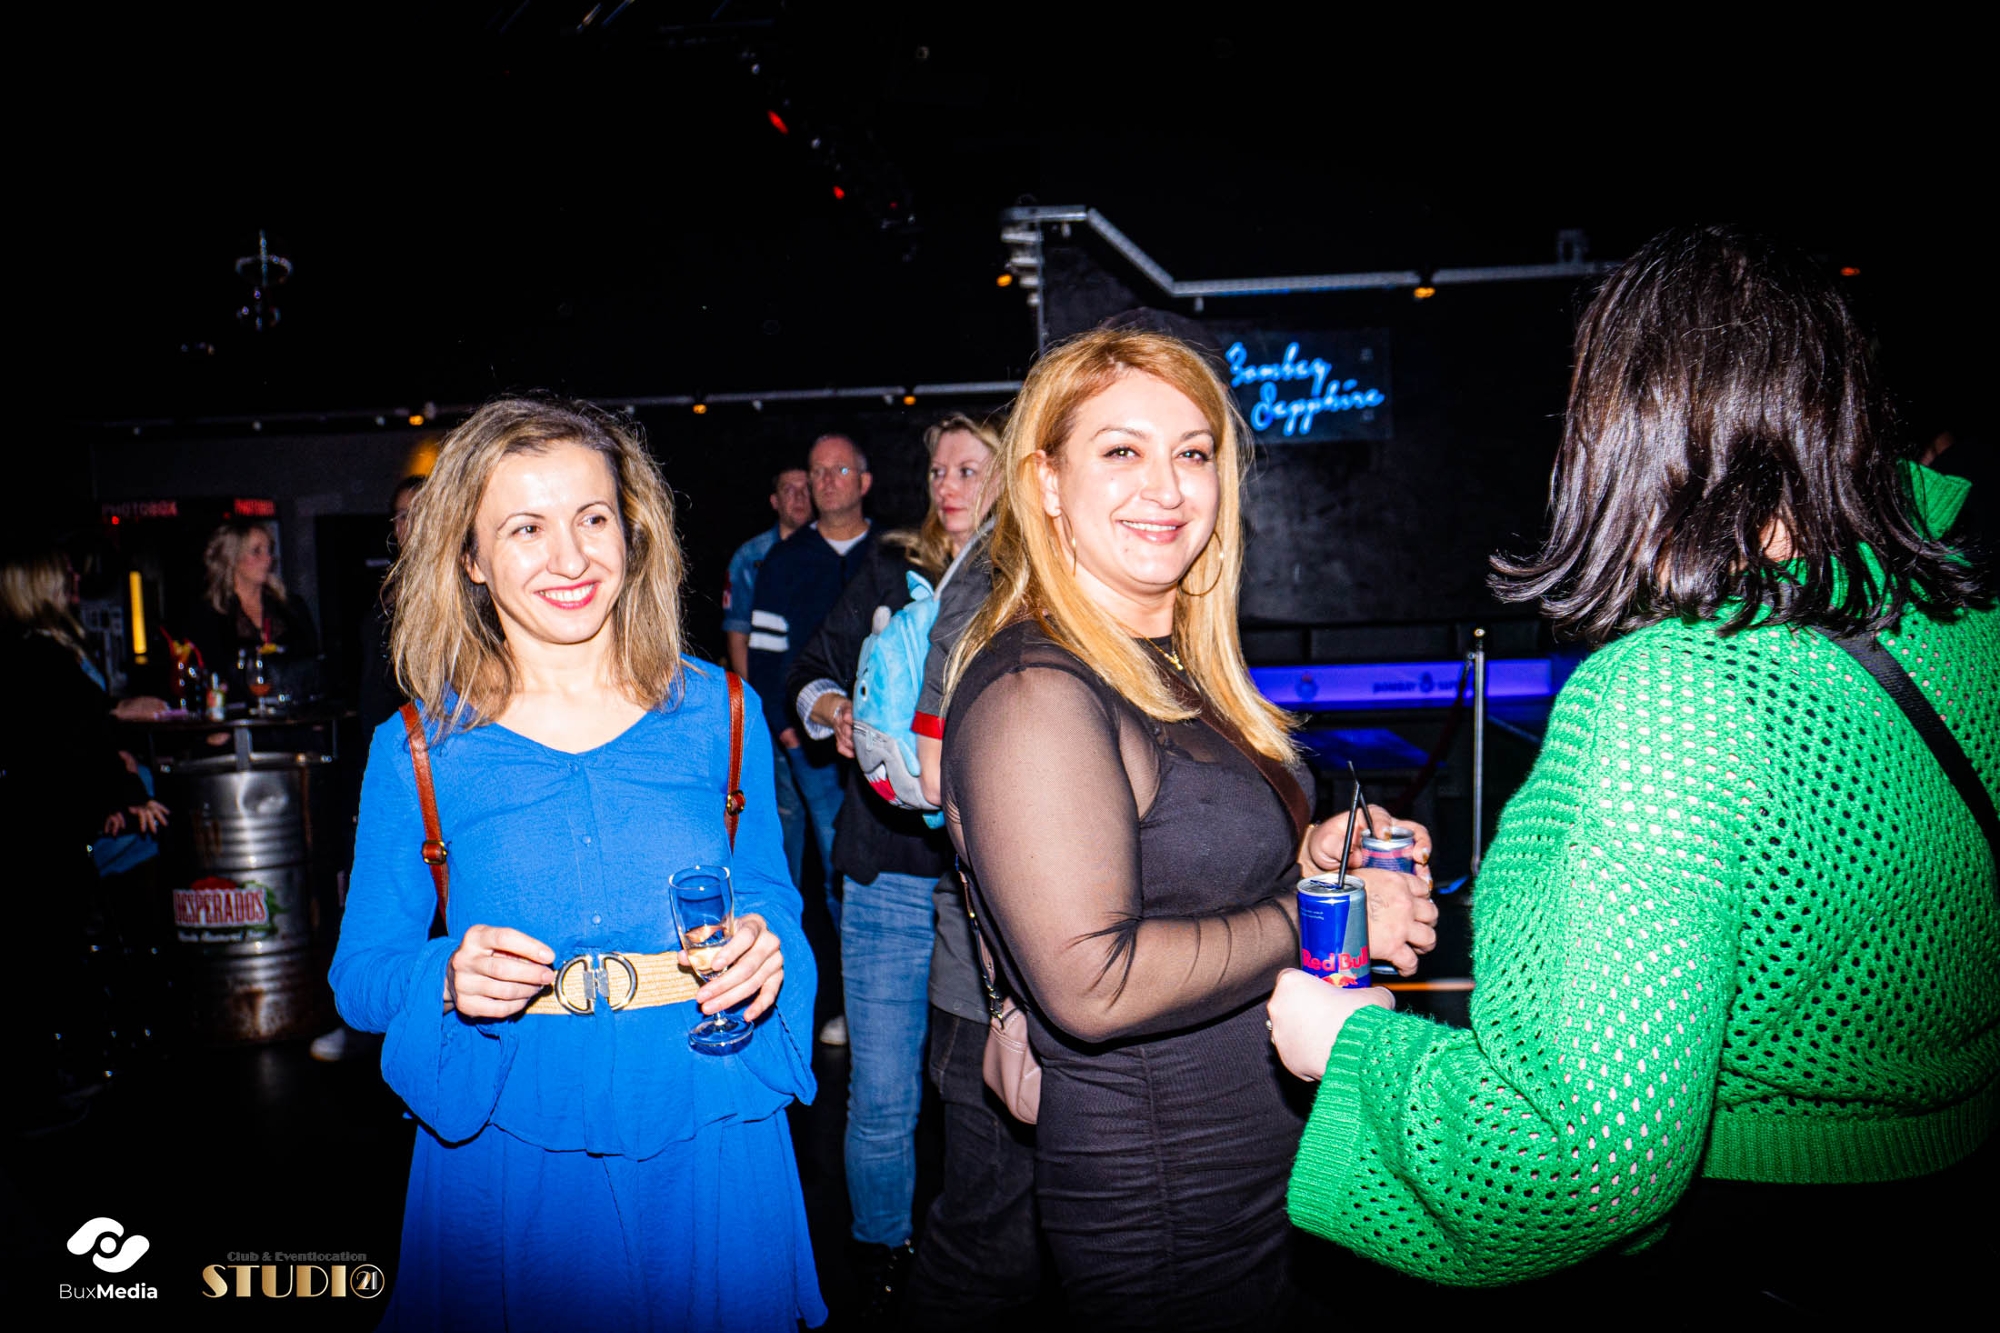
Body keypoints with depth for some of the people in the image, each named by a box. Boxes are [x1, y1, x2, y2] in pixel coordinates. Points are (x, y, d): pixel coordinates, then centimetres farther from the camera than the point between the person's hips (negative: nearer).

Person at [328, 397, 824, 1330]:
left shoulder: (717, 713, -2)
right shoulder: (418, 752, -5)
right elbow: (360, 974, 1)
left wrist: (766, 945, -14)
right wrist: (451, 979, -20)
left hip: (709, 1147, 1)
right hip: (514, 1162, -1)